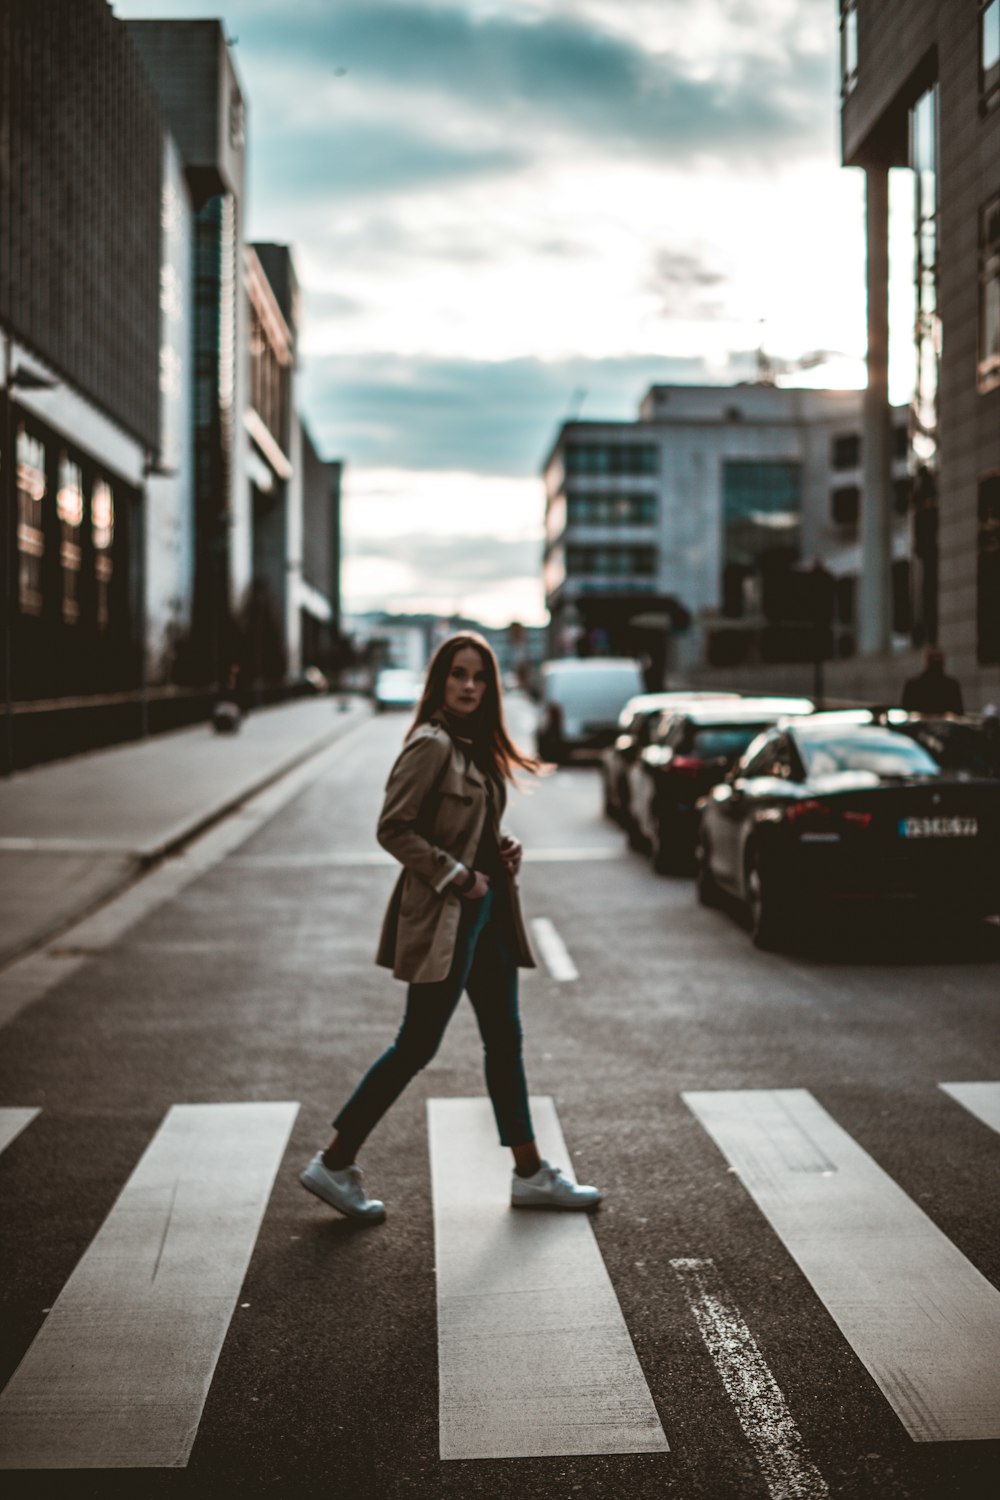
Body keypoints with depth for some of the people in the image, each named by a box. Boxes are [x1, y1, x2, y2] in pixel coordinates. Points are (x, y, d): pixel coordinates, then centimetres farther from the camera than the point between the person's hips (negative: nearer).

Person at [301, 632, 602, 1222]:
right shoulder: (432, 744, -15)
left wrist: (504, 848, 3)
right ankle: (335, 1165, 9)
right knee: (417, 1045, -3)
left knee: (505, 1041, 12)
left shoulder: (478, 747, 12)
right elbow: (393, 829, -18)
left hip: (489, 910, 9)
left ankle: (532, 1174, 22)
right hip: (444, 916, -9)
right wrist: (457, 876, -18)